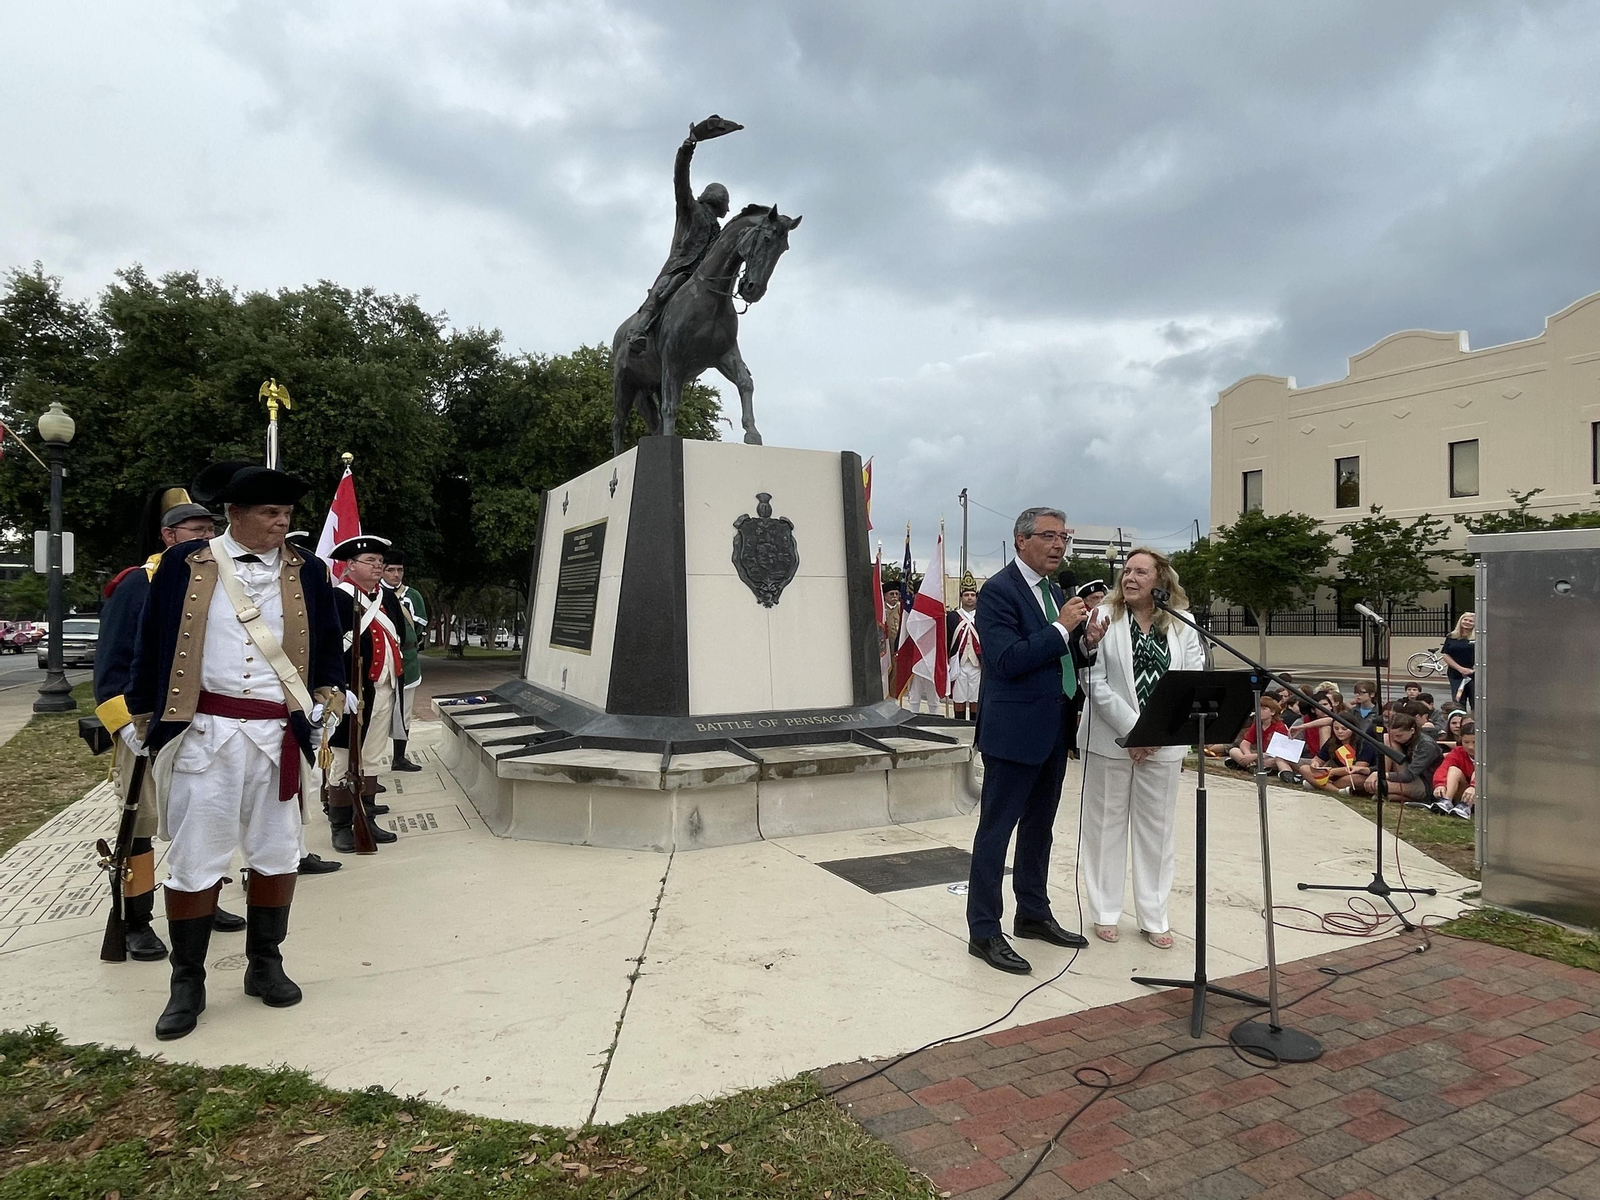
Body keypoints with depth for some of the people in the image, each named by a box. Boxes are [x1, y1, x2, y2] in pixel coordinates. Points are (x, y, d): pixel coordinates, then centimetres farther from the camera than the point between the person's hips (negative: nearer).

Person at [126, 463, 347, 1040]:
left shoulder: (306, 573, 5)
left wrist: (329, 693, 6)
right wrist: (144, 718, 8)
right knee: (193, 858, 5)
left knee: (277, 854, 10)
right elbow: (151, 647, 6)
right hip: (205, 732, -2)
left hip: (278, 736, 2)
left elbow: (328, 644, 15)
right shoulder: (185, 565, 0)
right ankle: (187, 983, 21)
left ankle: (265, 965, 28)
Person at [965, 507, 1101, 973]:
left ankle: (1033, 914, 33)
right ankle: (983, 931, 9)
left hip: (1052, 731, 9)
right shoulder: (998, 591, -13)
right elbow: (1008, 661, -22)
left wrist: (1085, 642, -2)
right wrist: (1061, 628, -21)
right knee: (996, 830, 0)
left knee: (1038, 827, 19)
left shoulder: (1056, 593, 14)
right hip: (1013, 731, -9)